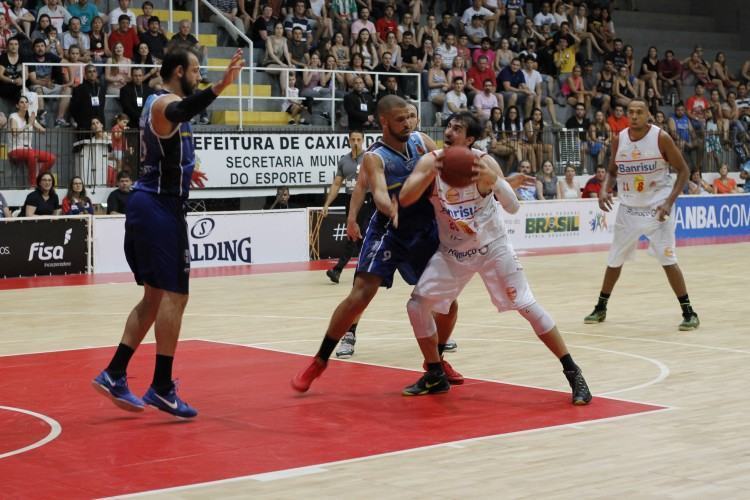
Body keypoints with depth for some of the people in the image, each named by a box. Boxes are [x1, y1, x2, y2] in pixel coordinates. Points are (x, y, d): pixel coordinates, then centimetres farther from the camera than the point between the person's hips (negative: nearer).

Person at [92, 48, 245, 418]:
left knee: (156, 296, 14)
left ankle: (114, 374, 14)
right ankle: (161, 387, -6)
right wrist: (219, 86, -55)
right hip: (160, 207, -10)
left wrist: (182, 172, 42)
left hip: (148, 204, 10)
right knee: (175, 295, -8)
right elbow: (181, 111, -40)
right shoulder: (166, 102, -12)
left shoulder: (158, 103, 18)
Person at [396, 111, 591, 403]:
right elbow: (404, 199, -20)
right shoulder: (430, 162, -10)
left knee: (527, 307, -8)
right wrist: (431, 173, -34)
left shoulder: (484, 163, -17)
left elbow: (513, 208, -23)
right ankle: (436, 376, 14)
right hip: (452, 252, 3)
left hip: (492, 248, -3)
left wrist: (494, 180, -40)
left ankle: (573, 373, 1)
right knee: (417, 305, -4)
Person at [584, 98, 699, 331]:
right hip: (628, 209, 4)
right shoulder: (618, 139, 0)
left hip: (657, 208, -4)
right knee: (614, 259, 11)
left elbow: (683, 170, -6)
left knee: (668, 260, -11)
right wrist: (605, 189, -7)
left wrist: (669, 201, -16)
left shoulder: (661, 138, -12)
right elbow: (613, 172, 14)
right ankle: (601, 308, 27)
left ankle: (689, 312, -2)